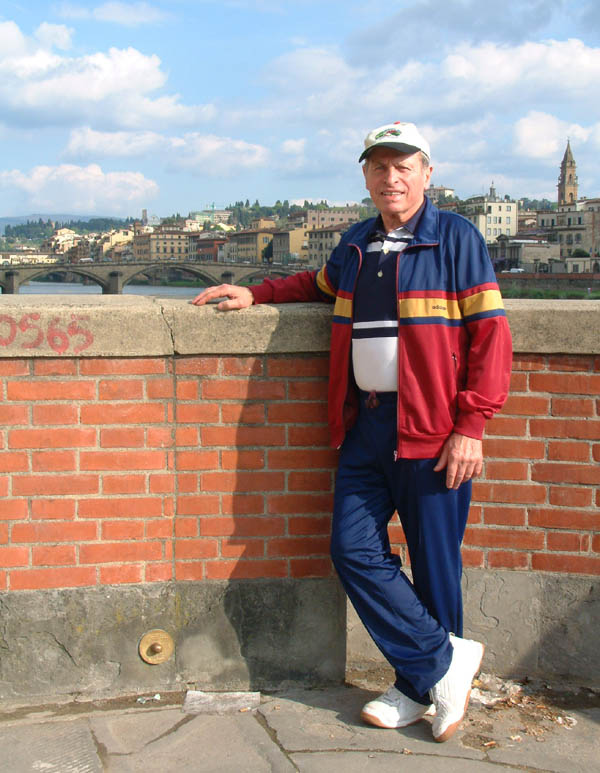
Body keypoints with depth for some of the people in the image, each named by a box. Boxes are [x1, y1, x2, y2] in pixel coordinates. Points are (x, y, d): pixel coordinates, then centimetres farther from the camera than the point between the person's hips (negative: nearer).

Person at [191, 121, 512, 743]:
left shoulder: (456, 238, -4)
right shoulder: (354, 246, 14)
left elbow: (490, 335, -8)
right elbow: (318, 285, 36)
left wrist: (471, 426, -14)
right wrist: (255, 294, 23)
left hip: (430, 431, -6)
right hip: (364, 425, 6)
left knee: (433, 565, 2)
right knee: (354, 550, 2)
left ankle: (423, 687, 21)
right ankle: (446, 659, 14)